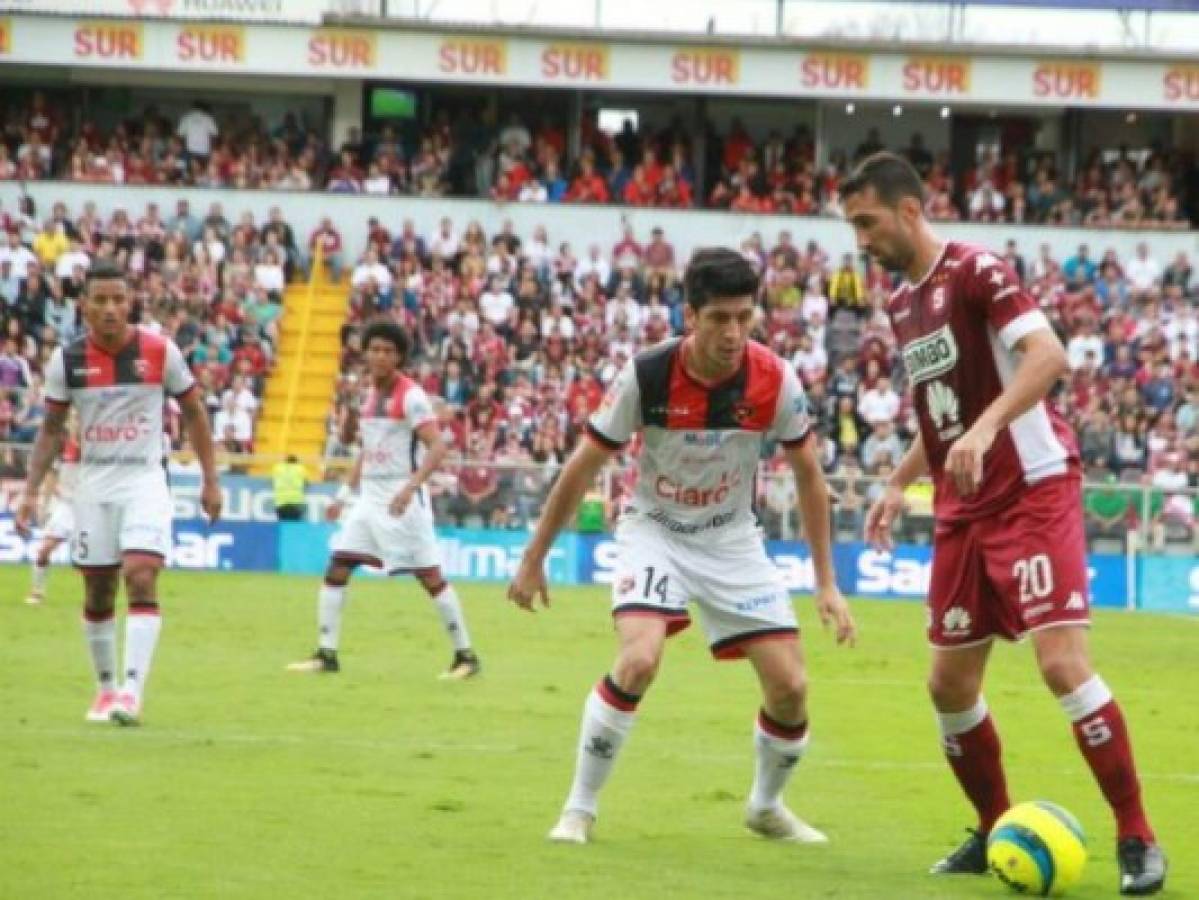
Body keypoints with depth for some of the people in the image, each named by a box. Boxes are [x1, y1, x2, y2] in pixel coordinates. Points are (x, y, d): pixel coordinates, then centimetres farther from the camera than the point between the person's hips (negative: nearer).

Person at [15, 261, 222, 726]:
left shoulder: (160, 352, -7)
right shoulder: (67, 360, -3)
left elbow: (194, 414, 4)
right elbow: (51, 430, 7)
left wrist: (211, 481, 3)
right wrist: (31, 491, -1)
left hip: (145, 481, -2)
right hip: (94, 484, 2)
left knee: (141, 578, -19)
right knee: (98, 593, 7)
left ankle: (133, 689, -22)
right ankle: (106, 686, 23)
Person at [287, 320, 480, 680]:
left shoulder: (411, 395, -12)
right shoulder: (370, 395, 11)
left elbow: (437, 447, -21)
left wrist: (410, 487, -33)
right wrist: (345, 493, 18)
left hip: (402, 498, -7)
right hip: (370, 496, 7)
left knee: (430, 577, -5)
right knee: (336, 570, 0)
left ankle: (465, 656, 4)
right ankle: (326, 654, 5)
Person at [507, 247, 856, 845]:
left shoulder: (774, 380, -17)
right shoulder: (645, 376, -22)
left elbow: (808, 474, -1)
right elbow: (583, 468, -10)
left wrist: (826, 583, -2)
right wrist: (534, 560, -3)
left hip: (732, 538, 3)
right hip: (655, 531, -3)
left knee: (790, 688, -5)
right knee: (638, 661, -28)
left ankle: (766, 807, 25)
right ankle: (579, 809, -10)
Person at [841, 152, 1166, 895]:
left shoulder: (975, 272, -11)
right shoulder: (903, 305, 14)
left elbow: (1048, 354, -25)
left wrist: (984, 429, -36)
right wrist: (899, 485, 17)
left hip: (1034, 492, -9)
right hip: (963, 512, 9)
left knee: (1062, 661, -17)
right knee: (950, 684, 7)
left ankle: (1138, 840, -10)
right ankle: (997, 831, 23)